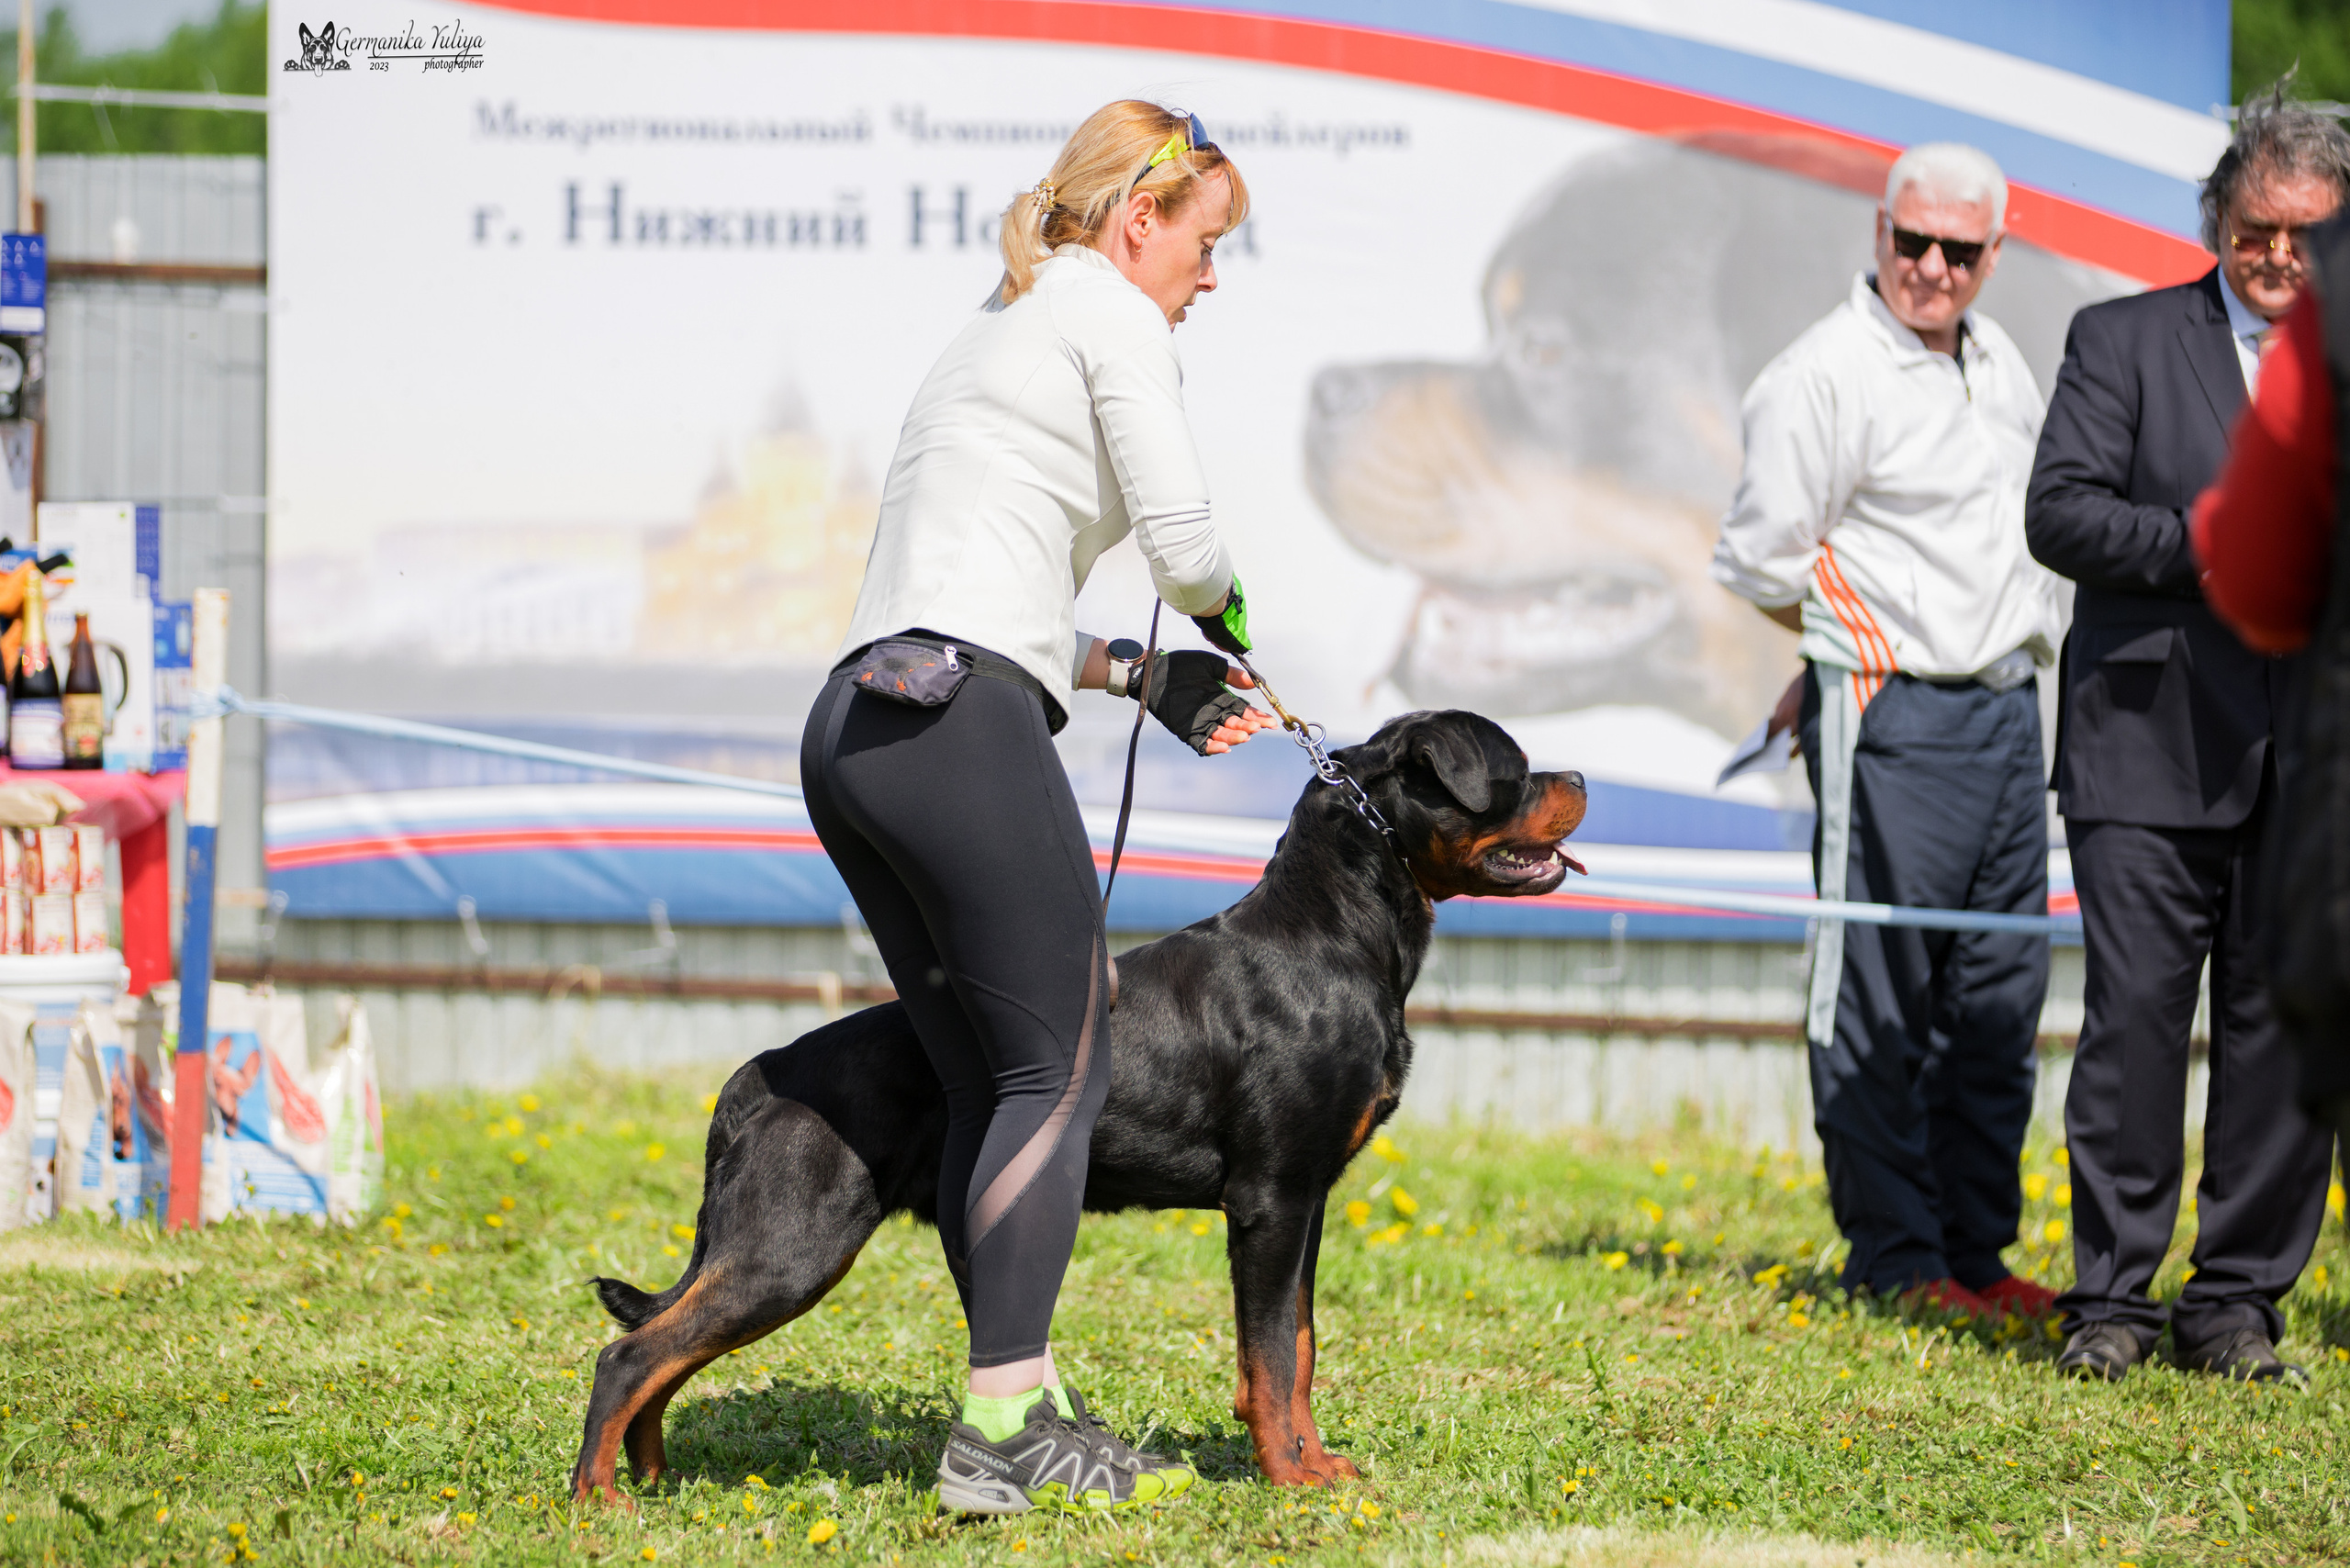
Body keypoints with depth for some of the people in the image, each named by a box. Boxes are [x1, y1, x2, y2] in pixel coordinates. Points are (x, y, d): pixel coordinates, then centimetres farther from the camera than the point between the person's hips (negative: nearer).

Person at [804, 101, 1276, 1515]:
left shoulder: (1003, 329, 29)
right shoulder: (1110, 312, 2)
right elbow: (1182, 536, -7)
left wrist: (1143, 675, 25)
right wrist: (1222, 622, 16)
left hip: (853, 728, 9)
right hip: (962, 720, -9)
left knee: (992, 1090, 11)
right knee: (1062, 1072, -7)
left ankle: (1031, 1407, 10)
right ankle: (1002, 1432, -12)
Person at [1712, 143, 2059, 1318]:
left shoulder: (1998, 362, 14)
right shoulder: (1826, 376, -11)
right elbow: (1762, 558, -11)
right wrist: (1859, 647, 3)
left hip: (2004, 707, 8)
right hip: (1892, 723, -8)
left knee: (1999, 989, 9)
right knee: (1882, 994, -4)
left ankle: (1977, 1251, 16)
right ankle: (1893, 1262, 1)